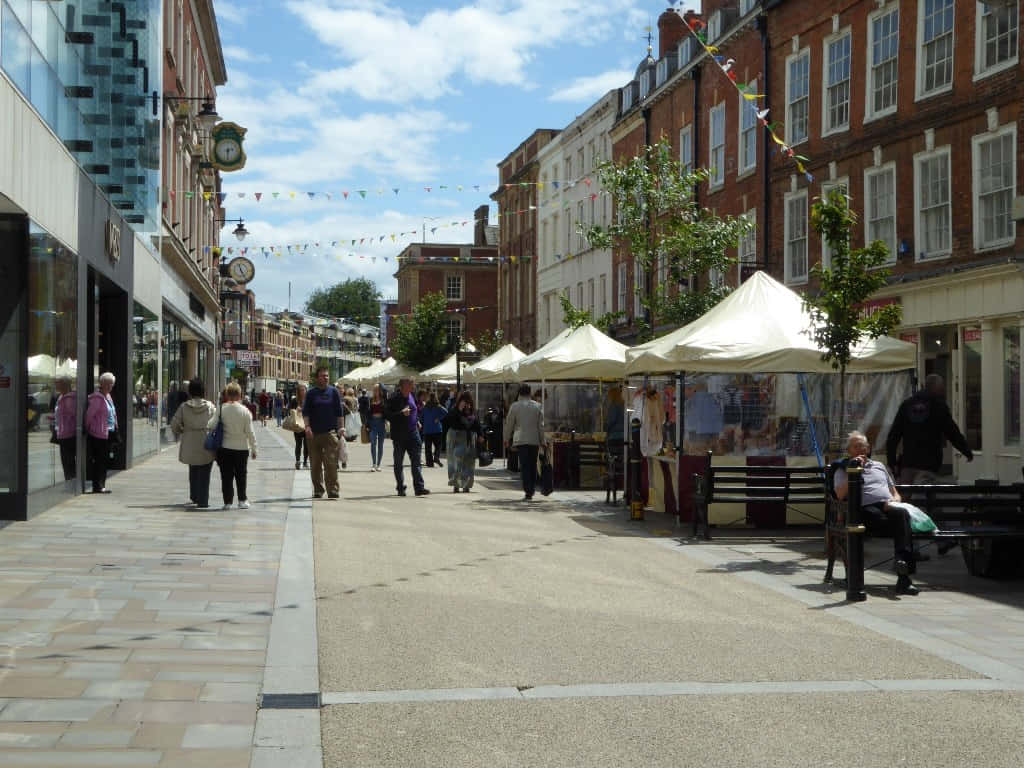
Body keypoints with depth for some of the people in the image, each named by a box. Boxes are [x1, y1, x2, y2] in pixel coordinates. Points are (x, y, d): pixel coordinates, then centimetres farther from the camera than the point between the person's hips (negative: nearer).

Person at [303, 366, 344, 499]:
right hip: (313, 433, 1)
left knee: (331, 464, -9)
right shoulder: (311, 393, 6)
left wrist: (341, 427, 1)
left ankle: (333, 491, -8)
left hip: (330, 432, -1)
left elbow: (340, 412, 8)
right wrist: (307, 426, -9)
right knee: (315, 465, 6)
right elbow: (305, 411, 4)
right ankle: (318, 491, 16)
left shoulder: (334, 391, 7)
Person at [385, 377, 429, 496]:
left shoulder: (412, 397, 8)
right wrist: (401, 413, -25)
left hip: (413, 434, 4)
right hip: (399, 436, -4)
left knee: (416, 462, -3)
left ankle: (419, 487, -6)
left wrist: (417, 421, 12)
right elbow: (387, 415, -16)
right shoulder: (393, 399, -10)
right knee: (398, 464, 6)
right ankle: (400, 488, 15)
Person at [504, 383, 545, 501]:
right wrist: (542, 441, 10)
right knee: (533, 466, 13)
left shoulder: (515, 406, -2)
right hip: (534, 440, 2)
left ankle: (527, 492, -14)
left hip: (521, 440, -2)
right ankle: (532, 490, 17)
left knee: (524, 466, -4)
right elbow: (541, 425, 5)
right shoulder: (537, 406, 4)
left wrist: (507, 439, 14)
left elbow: (509, 424, 3)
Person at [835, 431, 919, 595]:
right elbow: (840, 495, 3)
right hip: (866, 508, -3)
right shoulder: (843, 470, 23)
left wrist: (894, 501, 7)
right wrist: (853, 471, 1)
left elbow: (895, 493, 32)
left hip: (888, 506, 3)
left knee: (901, 513, -36)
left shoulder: (879, 466, 36)